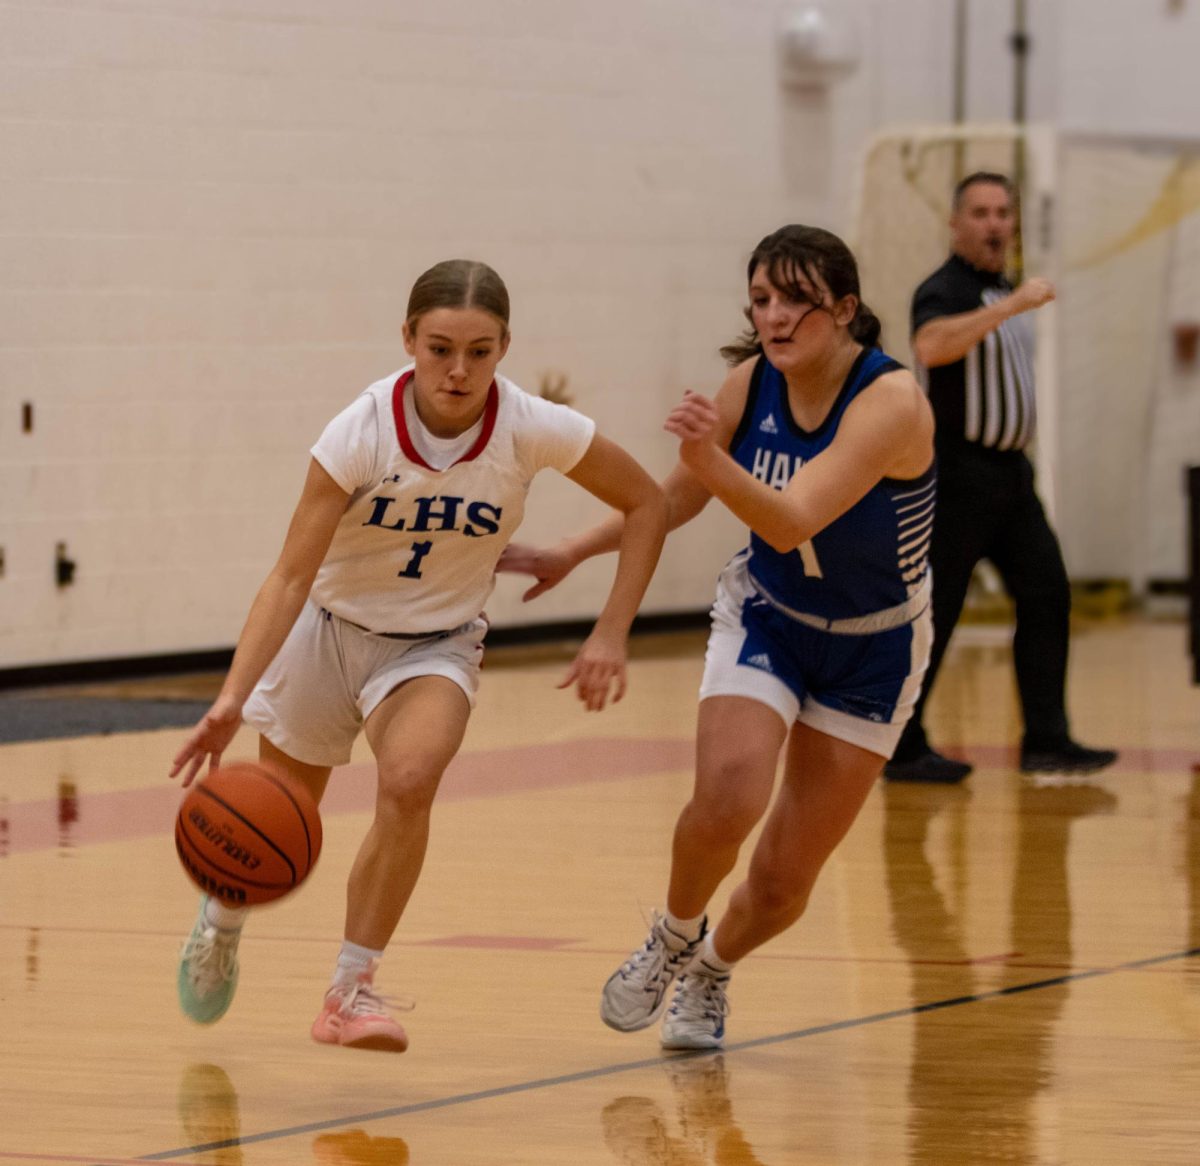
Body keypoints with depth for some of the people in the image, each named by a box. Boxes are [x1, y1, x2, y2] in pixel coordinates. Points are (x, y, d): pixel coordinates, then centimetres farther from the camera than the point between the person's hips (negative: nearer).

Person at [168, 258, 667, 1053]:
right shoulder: (363, 431, -28)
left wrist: (611, 636, -15)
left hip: (437, 644, 0)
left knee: (410, 780, -29)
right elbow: (291, 576, -29)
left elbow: (646, 505, -8)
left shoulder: (532, 429, -24)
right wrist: (232, 699, -41)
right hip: (329, 628, 0)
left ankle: (353, 988, -14)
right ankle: (222, 920, 50)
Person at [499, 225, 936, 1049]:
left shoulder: (891, 400, -28)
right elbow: (676, 499, 4)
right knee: (727, 800, -25)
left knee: (784, 879, 0)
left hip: (871, 649, -2)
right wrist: (572, 554, -1)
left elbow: (793, 521, -39)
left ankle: (713, 970, 32)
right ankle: (674, 939, 5)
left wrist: (714, 459, -54)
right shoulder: (753, 383, -13)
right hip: (766, 617, 2)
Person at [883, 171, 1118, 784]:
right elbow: (930, 345, -36)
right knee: (935, 610, -4)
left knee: (1046, 594, 1)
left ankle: (1046, 740, 2)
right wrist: (1011, 305, -38)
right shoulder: (944, 290, -14)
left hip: (1009, 469, 9)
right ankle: (903, 749, 2)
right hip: (961, 472, -9)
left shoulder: (1005, 292, 15)